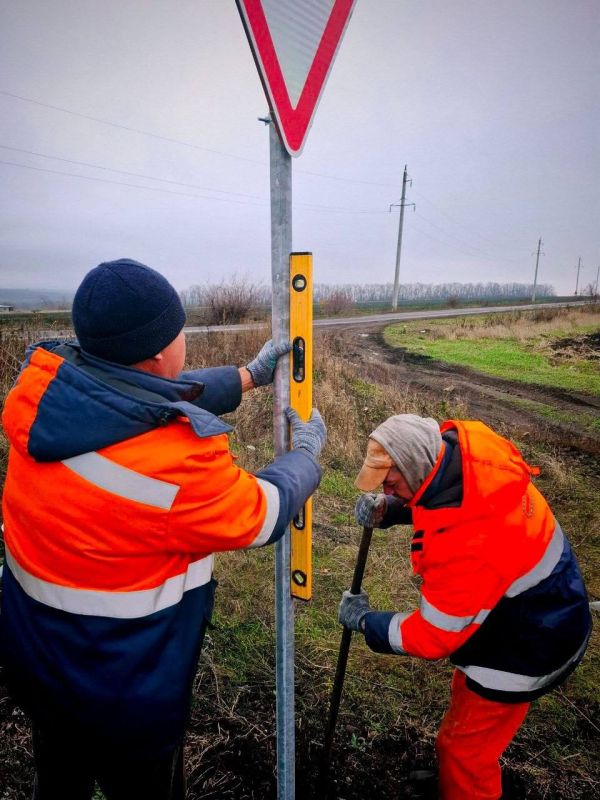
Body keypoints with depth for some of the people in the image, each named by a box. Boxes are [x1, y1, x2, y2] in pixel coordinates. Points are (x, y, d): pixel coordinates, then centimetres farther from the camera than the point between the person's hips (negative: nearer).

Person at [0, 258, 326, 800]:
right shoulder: (181, 458, -35)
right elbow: (265, 514, -16)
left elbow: (157, 402, -1)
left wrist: (249, 375, 8)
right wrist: (307, 451, 3)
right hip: (125, 690, -5)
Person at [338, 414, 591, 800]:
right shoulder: (464, 443, -21)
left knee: (464, 745, 10)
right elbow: (437, 494, 2)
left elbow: (433, 637, -27)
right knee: (467, 694, 29)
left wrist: (364, 620, -12)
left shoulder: (466, 545, -42)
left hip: (527, 645, -9)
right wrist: (389, 508, -16)